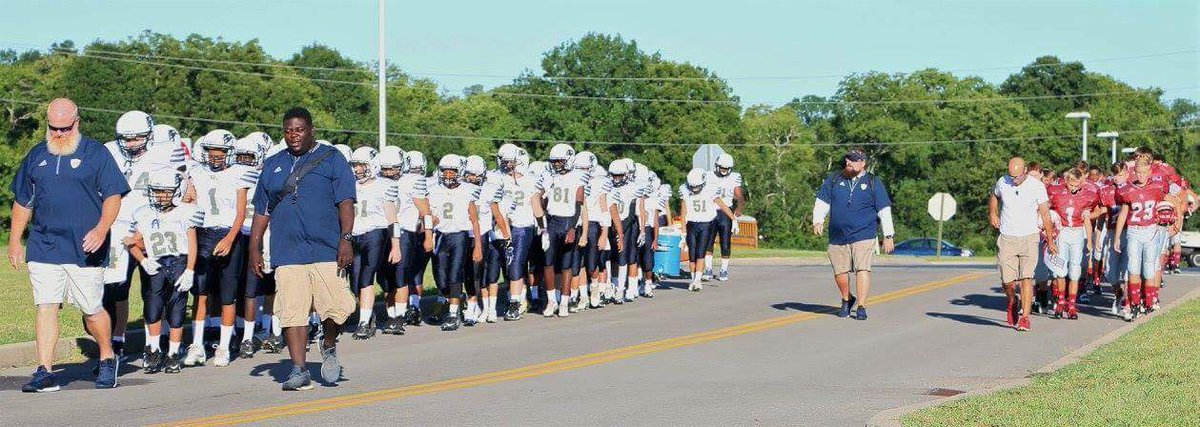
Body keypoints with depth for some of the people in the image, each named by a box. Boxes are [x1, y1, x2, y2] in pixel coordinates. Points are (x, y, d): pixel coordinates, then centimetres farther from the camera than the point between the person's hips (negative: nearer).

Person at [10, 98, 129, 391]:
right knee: (45, 307, -3)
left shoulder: (95, 153, 2)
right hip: (43, 246, 4)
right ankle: (45, 373, -2)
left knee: (91, 310, 1)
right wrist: (14, 241, 18)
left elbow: (113, 196, -3)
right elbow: (22, 202, 21)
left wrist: (101, 229, -18)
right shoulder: (36, 156, 14)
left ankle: (107, 359, 24)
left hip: (85, 250, -3)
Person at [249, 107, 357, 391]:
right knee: (292, 313, -3)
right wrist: (254, 249, 15)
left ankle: (329, 347, 22)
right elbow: (261, 211, 20)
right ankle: (299, 371, 2)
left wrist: (346, 239, -11)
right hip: (287, 253, 3)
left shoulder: (332, 159, 6)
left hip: (327, 250, -3)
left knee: (336, 308, -8)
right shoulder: (273, 165, 17)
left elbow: (346, 202, -1)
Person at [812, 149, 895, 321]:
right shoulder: (833, 179, 12)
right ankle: (846, 300, 29)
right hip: (837, 237, 3)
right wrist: (818, 221, -7)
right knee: (840, 272, 3)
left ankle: (861, 307, -12)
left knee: (862, 269, -15)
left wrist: (888, 236, 3)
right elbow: (822, 202, 11)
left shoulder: (873, 183, 7)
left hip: (864, 236, -2)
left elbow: (884, 211, 7)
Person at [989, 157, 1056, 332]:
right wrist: (992, 213, 20)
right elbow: (993, 196, 25)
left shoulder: (1037, 186, -7)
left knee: (1026, 278, -13)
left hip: (1029, 238, -2)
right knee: (1008, 281, 0)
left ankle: (1025, 317, -11)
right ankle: (1012, 303, 31)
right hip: (1007, 238, 2)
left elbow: (1045, 214, -1)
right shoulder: (1002, 183, 0)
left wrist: (1050, 240, 1)